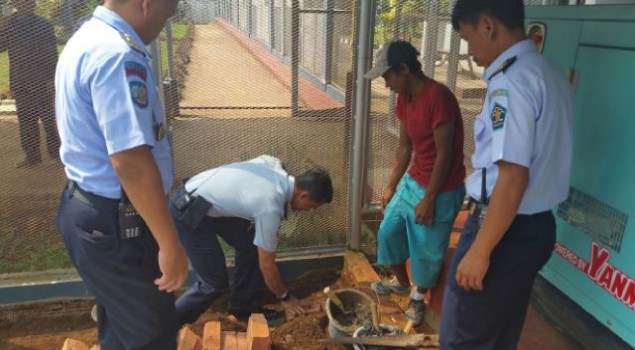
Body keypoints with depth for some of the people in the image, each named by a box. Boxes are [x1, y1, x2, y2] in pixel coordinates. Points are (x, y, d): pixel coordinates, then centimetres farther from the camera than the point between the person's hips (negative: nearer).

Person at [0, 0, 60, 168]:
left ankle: (56, 151, 13)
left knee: (48, 118, 3)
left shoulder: (43, 25, -4)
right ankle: (32, 155, 18)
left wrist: (51, 78, -13)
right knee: (25, 121, 9)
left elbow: (52, 54, -6)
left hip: (42, 82, -4)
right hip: (20, 83, 4)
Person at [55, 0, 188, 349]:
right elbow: (131, 162, -30)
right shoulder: (117, 54, -24)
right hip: (112, 221, -10)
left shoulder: (85, 39, 11)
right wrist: (170, 244, -24)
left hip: (87, 208, 10)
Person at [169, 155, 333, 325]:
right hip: (188, 211, -9)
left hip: (204, 195, 9)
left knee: (249, 244, 11)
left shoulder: (274, 163, -5)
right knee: (215, 284, -4)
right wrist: (285, 297, 4)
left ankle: (241, 305, 25)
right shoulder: (270, 208, -25)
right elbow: (266, 264, -13)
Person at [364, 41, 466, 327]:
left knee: (426, 248, 8)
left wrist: (429, 199, -18)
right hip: (412, 181, 8)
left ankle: (418, 297, 34)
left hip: (441, 190, -8)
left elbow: (444, 152, -22)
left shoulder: (438, 96, -25)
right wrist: (391, 186, 13)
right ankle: (401, 282, 41)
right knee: (388, 232, 17)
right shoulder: (404, 98, 2)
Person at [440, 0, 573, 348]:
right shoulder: (553, 74, 9)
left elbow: (513, 178, -26)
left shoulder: (510, 82, -21)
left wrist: (479, 251, -21)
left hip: (506, 229, -9)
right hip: (538, 226, 9)